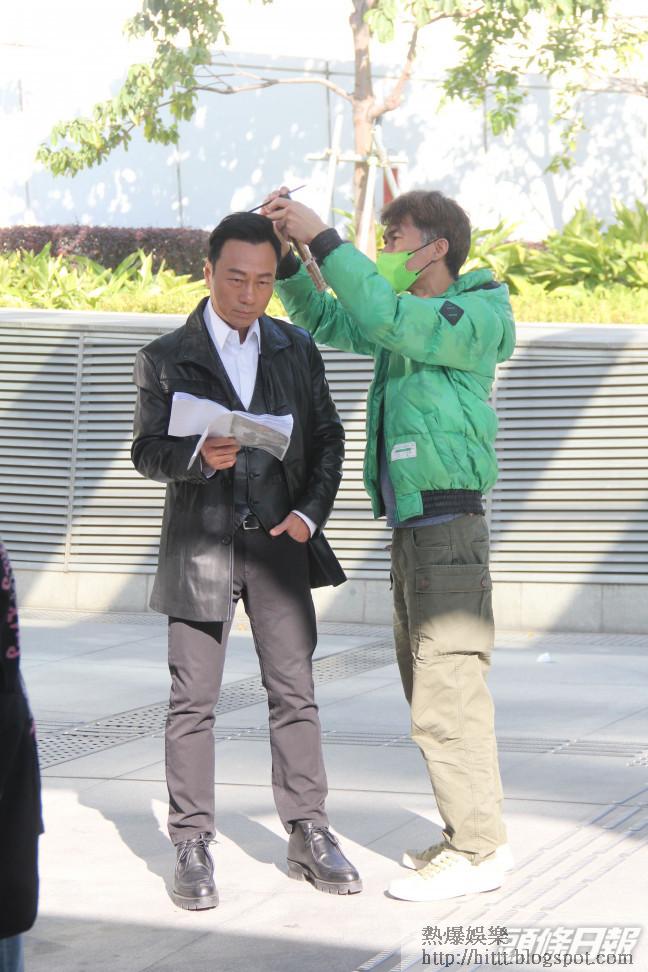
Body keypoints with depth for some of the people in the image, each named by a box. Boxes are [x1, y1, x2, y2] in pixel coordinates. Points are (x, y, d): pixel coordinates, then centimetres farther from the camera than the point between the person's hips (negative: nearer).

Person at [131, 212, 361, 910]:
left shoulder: (297, 350, 11)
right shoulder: (165, 359, 3)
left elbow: (327, 437, 13)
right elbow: (146, 451, -3)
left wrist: (310, 512, -1)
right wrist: (199, 457, -23)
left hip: (278, 540, 2)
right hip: (200, 545, -2)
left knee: (294, 693, 3)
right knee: (192, 700, 0)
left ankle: (308, 837, 11)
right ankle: (191, 847, 5)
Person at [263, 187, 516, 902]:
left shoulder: (478, 318, -10)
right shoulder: (412, 322, 17)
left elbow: (381, 316, -25)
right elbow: (324, 320, 24)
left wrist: (321, 236, -22)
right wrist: (285, 250, 8)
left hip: (448, 525, -10)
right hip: (411, 529, 10)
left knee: (447, 692, -11)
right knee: (434, 688, 12)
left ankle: (478, 850, -7)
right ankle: (471, 836, 19)